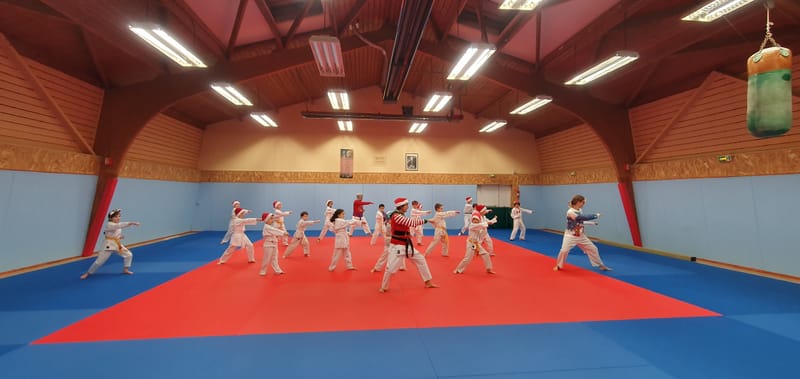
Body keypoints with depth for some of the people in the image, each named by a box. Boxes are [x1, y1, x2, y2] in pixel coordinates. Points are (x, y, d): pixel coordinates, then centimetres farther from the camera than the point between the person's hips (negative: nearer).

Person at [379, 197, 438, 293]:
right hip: (397, 246, -9)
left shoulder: (401, 216, 10)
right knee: (391, 268, -5)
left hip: (406, 245, 10)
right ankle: (384, 287, 20)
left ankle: (428, 282, 23)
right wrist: (424, 220, -13)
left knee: (421, 259, 12)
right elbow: (411, 222, -25)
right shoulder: (396, 216, -21)